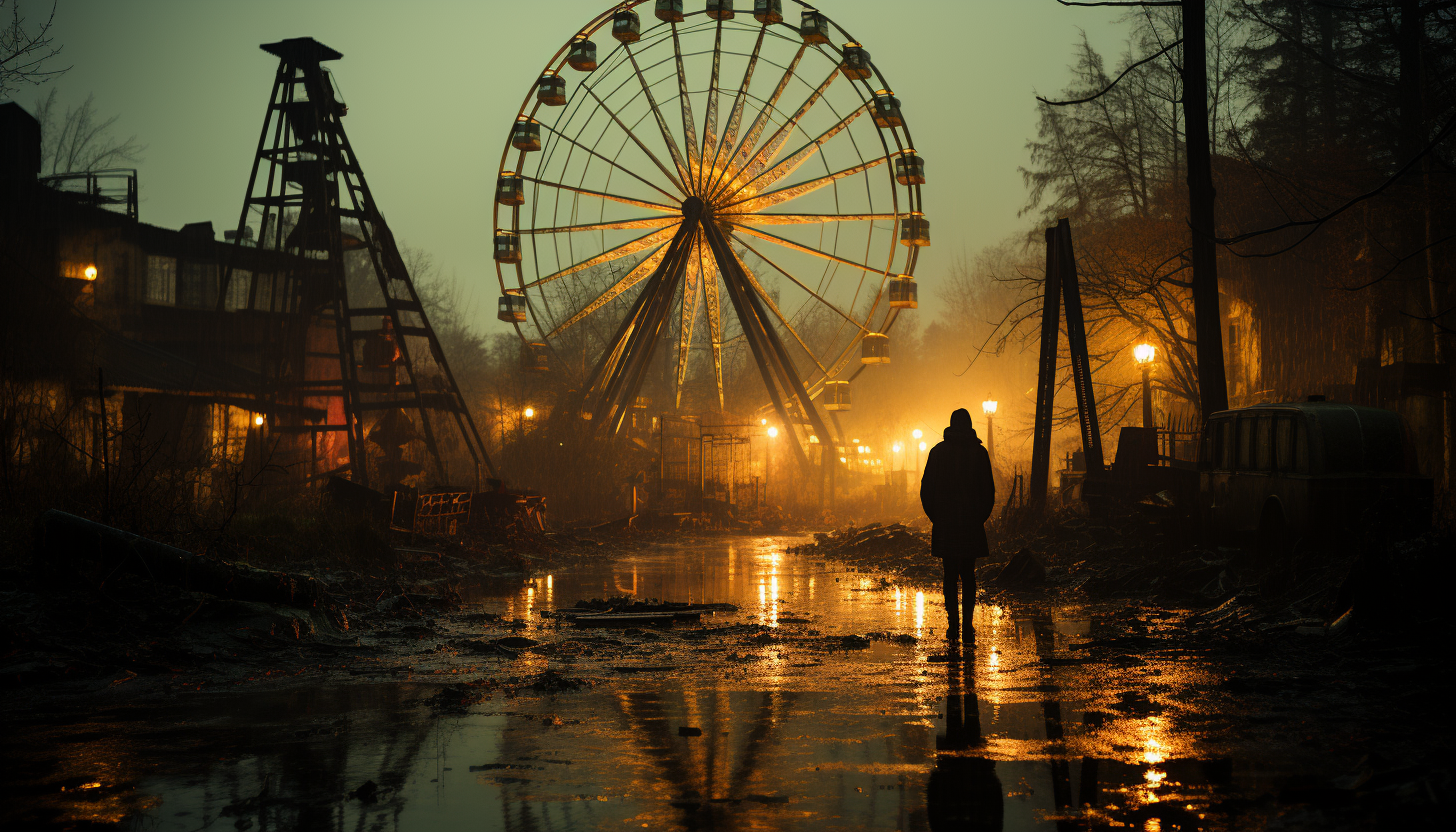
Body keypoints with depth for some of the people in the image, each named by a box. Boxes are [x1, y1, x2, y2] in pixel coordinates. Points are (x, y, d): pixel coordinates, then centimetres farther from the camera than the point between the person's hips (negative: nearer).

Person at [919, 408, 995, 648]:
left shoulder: (938, 451, 0)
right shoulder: (979, 452, -2)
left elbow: (926, 489, 0)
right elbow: (989, 490, -1)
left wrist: (935, 516, 9)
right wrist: (981, 516, 10)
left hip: (945, 523, 0)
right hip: (972, 523, 0)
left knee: (950, 575, 7)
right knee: (968, 575, 9)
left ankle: (954, 625, -3)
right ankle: (968, 628, 3)